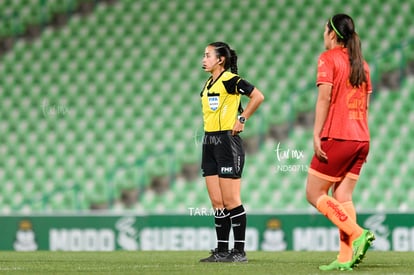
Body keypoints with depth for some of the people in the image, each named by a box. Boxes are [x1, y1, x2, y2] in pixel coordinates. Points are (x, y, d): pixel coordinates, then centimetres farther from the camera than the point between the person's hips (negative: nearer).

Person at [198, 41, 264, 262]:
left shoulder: (230, 79, -10)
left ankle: (239, 251, -3)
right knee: (217, 202, 7)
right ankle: (221, 251, 10)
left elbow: (258, 96, -18)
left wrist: (242, 120, -14)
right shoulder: (209, 84, 16)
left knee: (230, 201, -7)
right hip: (209, 142, 9)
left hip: (227, 142, -9)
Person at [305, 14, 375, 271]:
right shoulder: (361, 63, 15)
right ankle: (346, 257, -3)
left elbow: (324, 98, -14)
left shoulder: (328, 58, -5)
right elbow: (365, 105, 16)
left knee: (314, 194, 1)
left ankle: (358, 234, -14)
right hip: (361, 139, 7)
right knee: (342, 197, 7)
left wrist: (316, 136, -15)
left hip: (337, 137, -7)